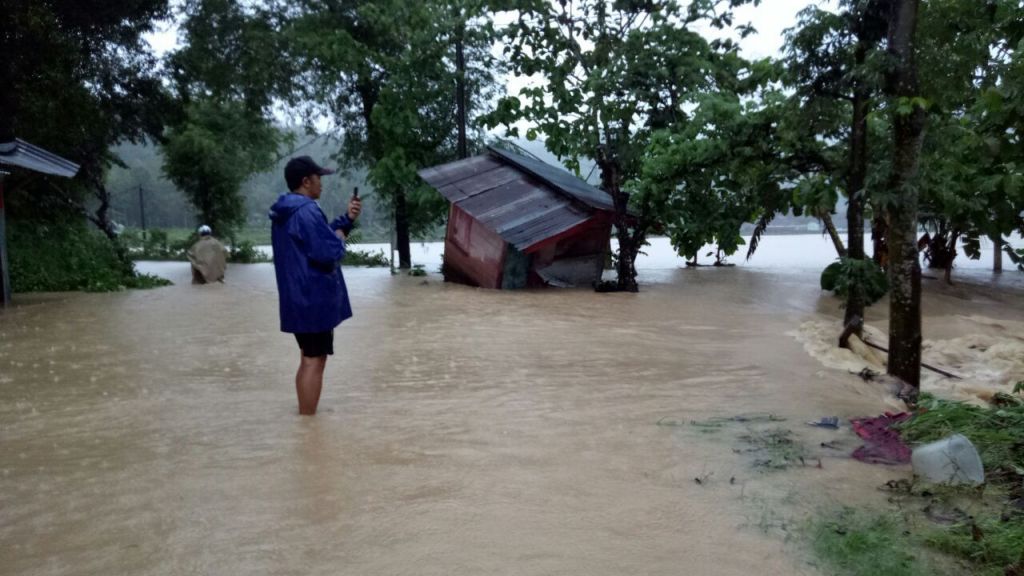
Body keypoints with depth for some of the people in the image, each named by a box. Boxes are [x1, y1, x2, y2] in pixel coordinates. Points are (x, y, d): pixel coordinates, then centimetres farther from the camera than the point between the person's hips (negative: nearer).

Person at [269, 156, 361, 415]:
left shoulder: (287, 211, 15)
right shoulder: (306, 211, -19)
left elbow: (318, 238, 22)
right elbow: (330, 251, -25)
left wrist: (347, 218, 11)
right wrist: (340, 236, -4)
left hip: (300, 298, 11)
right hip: (314, 299, -11)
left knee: (309, 359, 18)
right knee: (314, 361, -4)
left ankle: (305, 419, 27)